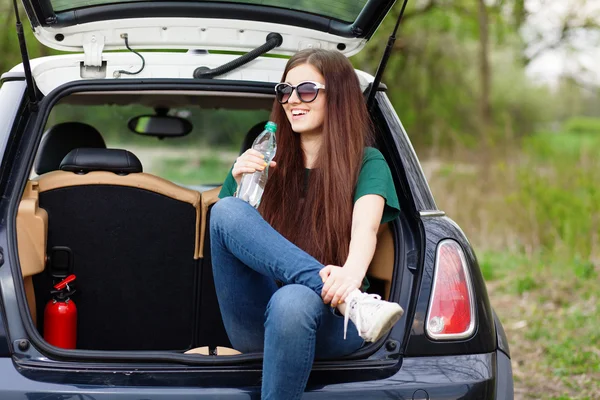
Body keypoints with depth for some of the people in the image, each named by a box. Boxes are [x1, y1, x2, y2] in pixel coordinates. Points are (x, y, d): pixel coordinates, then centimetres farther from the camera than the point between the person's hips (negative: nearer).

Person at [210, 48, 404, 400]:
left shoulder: (367, 163, 7)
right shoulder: (266, 163, 18)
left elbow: (366, 227, -15)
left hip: (329, 323, -3)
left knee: (292, 301, -39)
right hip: (255, 326, 3)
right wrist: (239, 184, -6)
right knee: (227, 210, -21)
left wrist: (352, 272, -38)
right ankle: (351, 302, -35)